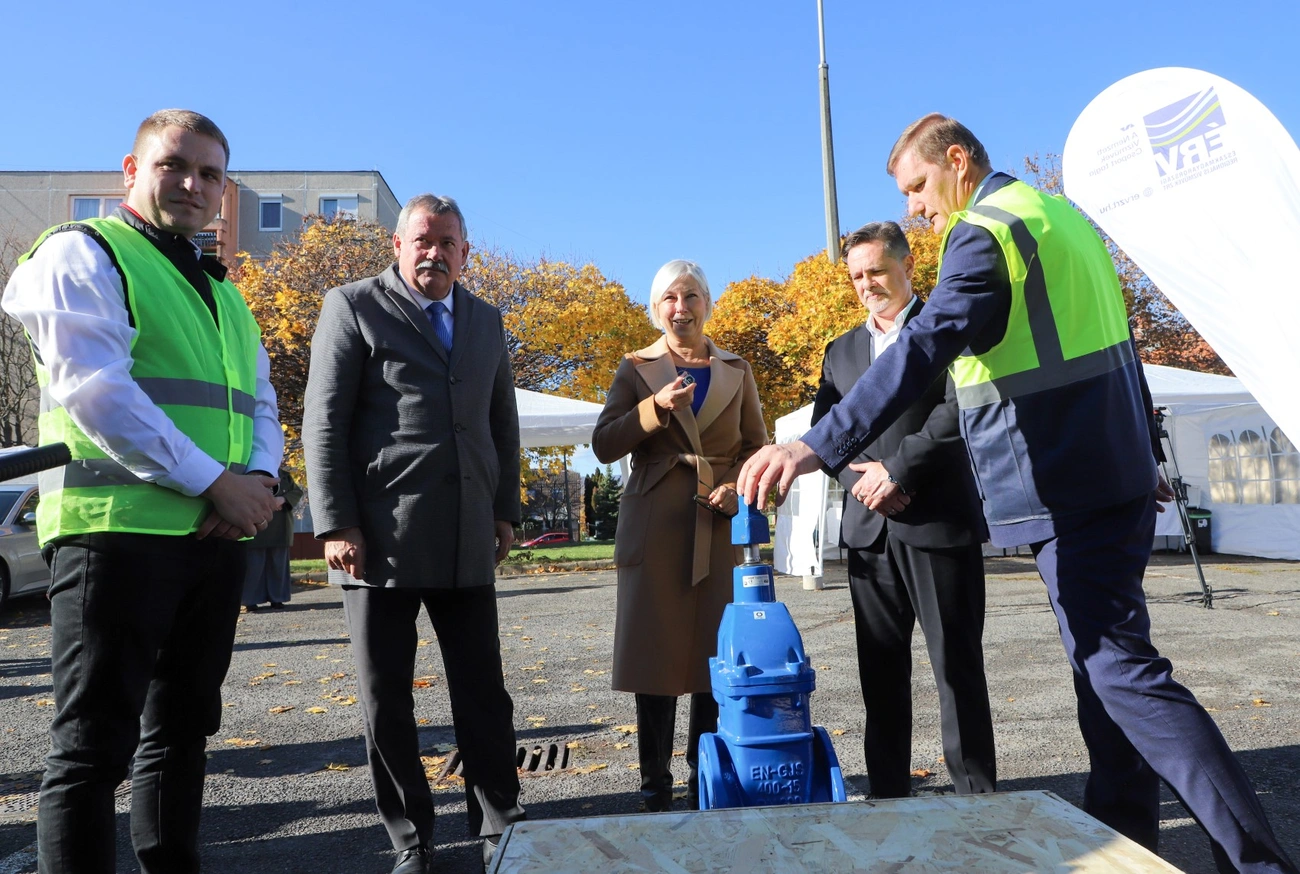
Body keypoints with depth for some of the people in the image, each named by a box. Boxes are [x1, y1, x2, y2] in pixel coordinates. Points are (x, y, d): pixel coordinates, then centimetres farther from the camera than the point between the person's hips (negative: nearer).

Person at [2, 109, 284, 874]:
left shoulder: (222, 294, 21)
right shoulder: (83, 255, 0)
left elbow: (261, 408, 17)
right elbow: (96, 390, -14)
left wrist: (259, 480, -5)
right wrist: (218, 481, -16)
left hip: (217, 536, 7)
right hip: (119, 529, -7)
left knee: (183, 729, 15)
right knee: (96, 743, -1)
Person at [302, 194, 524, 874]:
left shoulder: (486, 320, 15)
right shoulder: (354, 306, 2)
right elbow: (323, 424, -3)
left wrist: (505, 510, 11)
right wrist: (336, 525, -10)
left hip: (469, 543, 3)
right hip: (380, 538, -3)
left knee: (484, 696, 8)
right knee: (385, 700, 7)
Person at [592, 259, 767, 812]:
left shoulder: (736, 371, 13)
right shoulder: (635, 368, 8)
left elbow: (756, 444, 12)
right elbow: (604, 445, 0)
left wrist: (737, 486, -7)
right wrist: (656, 407, -13)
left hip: (720, 524, 1)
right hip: (655, 528, -1)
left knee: (715, 653, 3)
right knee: (656, 651, 2)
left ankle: (706, 783, 19)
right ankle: (655, 787, 16)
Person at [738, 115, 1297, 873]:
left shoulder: (987, 232, -12)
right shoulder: (1065, 215, 17)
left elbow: (924, 348, -29)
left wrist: (818, 447, -37)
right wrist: (1143, 452, 29)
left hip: (1069, 490, -10)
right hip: (1117, 478, 10)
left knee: (1123, 670, -5)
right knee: (1106, 663, 14)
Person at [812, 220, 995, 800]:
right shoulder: (841, 351, 19)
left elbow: (959, 410, -11)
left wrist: (895, 469, -14)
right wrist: (861, 475, -5)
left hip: (939, 522, -4)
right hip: (869, 528, 5)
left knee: (957, 666, 2)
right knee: (881, 673, 8)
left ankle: (977, 797, 14)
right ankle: (888, 798, 18)